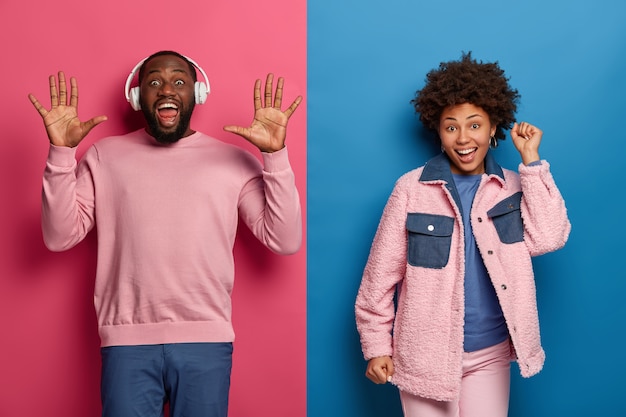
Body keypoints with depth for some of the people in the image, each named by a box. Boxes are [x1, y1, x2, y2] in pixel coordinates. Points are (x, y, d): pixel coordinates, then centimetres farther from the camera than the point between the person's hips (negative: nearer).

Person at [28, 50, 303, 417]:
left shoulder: (234, 160, 7)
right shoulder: (105, 156, 9)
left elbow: (285, 241, -1)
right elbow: (60, 237, 2)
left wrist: (275, 154, -10)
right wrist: (61, 151, -7)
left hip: (206, 341, 0)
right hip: (127, 341, 0)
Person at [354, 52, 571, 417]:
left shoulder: (514, 189, 2)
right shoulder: (412, 188, -7)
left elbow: (550, 237, -15)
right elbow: (382, 272, -3)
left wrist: (531, 161, -12)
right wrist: (377, 345, -2)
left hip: (489, 355, 2)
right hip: (425, 354, -2)